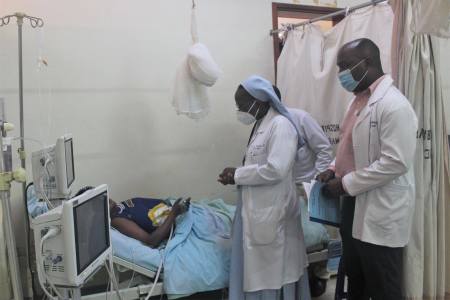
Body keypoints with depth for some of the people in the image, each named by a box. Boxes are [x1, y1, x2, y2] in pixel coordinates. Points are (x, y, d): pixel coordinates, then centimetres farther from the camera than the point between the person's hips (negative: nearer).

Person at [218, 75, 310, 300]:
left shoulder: (281, 125, -16)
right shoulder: (262, 124, 14)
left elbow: (275, 170, -25)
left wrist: (237, 175, -15)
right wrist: (236, 175, 1)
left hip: (271, 213, -9)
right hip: (257, 210, 9)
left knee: (271, 271, 5)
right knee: (257, 270, 17)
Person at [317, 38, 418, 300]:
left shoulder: (394, 105, -18)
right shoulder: (359, 99, 11)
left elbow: (395, 162, -24)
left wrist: (346, 184, -19)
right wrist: (335, 170, 4)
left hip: (381, 213, -9)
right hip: (355, 205, 9)